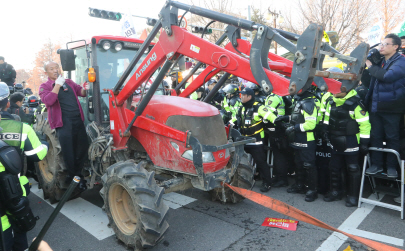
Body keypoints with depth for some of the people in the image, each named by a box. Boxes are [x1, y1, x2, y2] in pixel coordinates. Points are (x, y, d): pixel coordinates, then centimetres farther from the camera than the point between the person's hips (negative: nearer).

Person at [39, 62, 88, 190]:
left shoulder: (69, 82, 20)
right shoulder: (44, 86, 5)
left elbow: (82, 92, 11)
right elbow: (48, 101, -14)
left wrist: (86, 88, -12)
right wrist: (57, 85, -16)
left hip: (78, 120, 5)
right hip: (63, 122, -5)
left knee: (83, 148, 9)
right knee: (69, 151, -4)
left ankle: (80, 174, 28)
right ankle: (73, 176, 15)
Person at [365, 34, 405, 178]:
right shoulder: (379, 61, 14)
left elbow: (388, 76, -25)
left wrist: (371, 67, -13)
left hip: (391, 108, -6)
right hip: (375, 106, 6)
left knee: (392, 138, 4)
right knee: (376, 137, 9)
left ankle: (392, 167, 14)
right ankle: (376, 164, 19)